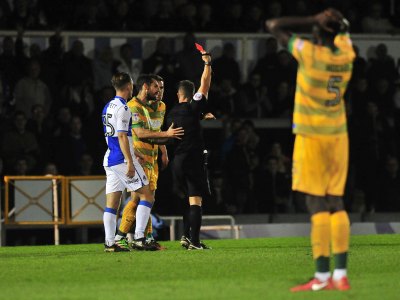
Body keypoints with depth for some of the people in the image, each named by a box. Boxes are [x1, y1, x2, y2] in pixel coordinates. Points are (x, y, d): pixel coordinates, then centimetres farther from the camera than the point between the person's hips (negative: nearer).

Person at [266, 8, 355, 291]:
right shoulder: (346, 54, 2)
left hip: (311, 137, -5)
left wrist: (312, 20, -7)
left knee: (317, 204, -7)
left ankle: (323, 276, -11)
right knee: (336, 202, 7)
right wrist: (333, 21, 4)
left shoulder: (309, 53, -14)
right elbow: (344, 27, 24)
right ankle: (341, 275, 3)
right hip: (338, 136, 6)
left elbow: (273, 25, -6)